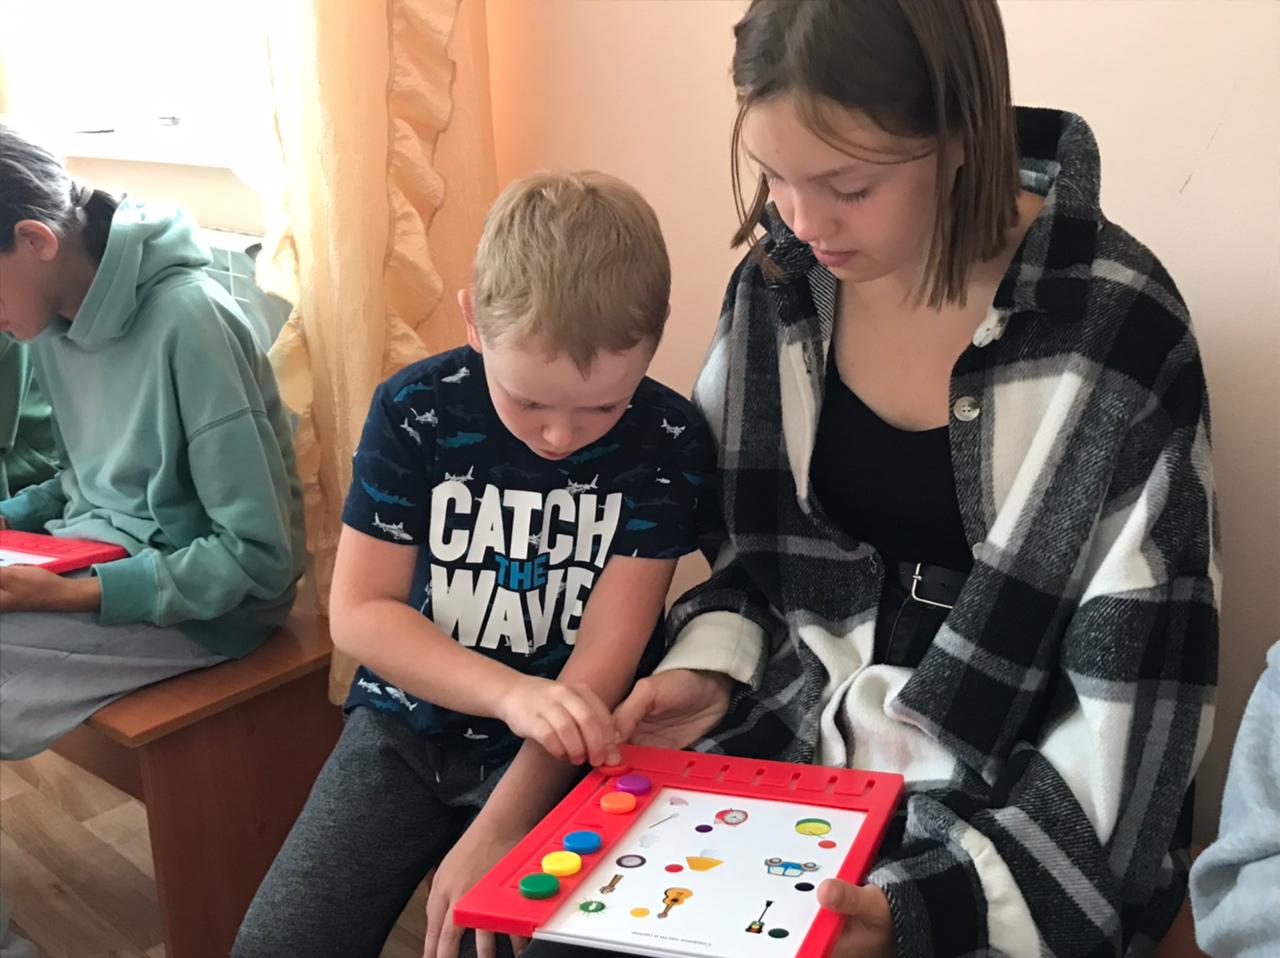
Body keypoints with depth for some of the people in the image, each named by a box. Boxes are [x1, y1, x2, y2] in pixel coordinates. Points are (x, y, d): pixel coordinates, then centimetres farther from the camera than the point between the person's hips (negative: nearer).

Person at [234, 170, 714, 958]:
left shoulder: (669, 442, -15)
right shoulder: (415, 411, -13)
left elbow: (609, 652, -16)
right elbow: (359, 612, -11)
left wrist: (497, 831, -22)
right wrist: (511, 694, -28)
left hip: (570, 750, -1)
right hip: (410, 725, 1)